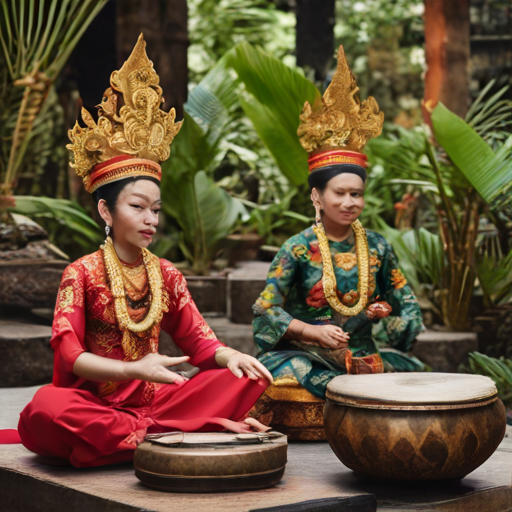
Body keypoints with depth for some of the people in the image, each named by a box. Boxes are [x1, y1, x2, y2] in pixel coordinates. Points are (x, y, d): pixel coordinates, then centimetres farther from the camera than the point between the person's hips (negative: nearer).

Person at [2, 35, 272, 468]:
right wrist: (134, 369, -30)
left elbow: (198, 339, 8)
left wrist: (229, 356, -17)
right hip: (93, 398, -4)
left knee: (248, 377, -13)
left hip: (152, 397, 5)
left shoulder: (166, 275, 12)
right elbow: (69, 354, -13)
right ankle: (171, 435, -32)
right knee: (46, 409, -39)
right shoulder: (82, 274, -3)